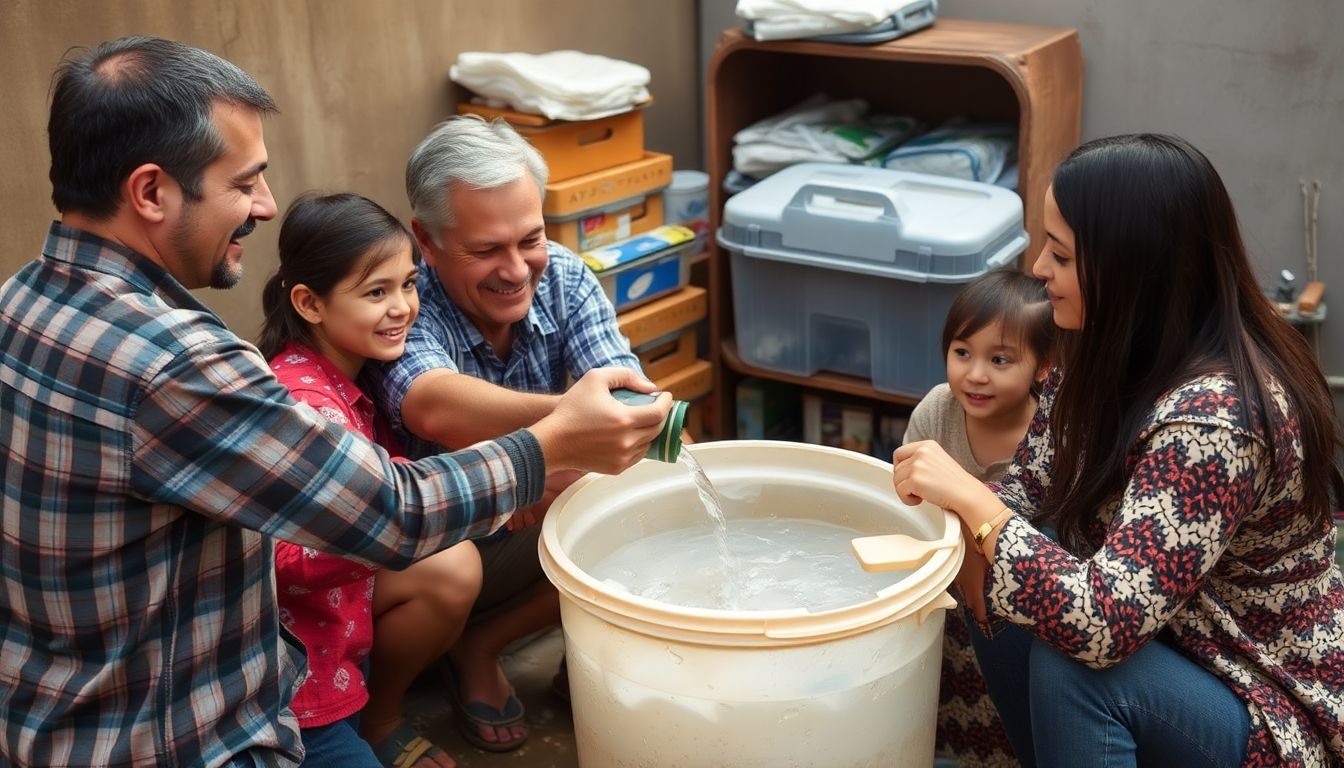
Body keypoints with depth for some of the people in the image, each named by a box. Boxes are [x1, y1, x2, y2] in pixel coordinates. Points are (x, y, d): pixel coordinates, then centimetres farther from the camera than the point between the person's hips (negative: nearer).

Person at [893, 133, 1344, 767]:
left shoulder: (1211, 419, -33)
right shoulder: (1113, 351, -6)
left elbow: (1104, 625, -37)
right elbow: (1034, 481, -2)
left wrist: (968, 496, -34)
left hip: (1279, 713, -8)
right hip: (1172, 642, 8)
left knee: (1072, 668, -29)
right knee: (1006, 614, -6)